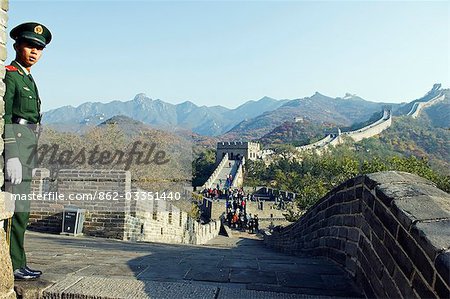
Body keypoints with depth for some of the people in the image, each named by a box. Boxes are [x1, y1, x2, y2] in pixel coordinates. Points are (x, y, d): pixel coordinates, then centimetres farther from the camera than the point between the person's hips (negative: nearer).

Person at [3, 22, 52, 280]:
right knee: (15, 209, -8)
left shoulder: (28, 79, 22)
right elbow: (4, 117, -15)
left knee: (21, 210, 12)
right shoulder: (9, 75, -6)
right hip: (14, 143, -10)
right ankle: (12, 266, 0)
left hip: (26, 145, 10)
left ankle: (18, 263, 20)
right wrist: (11, 157, -22)